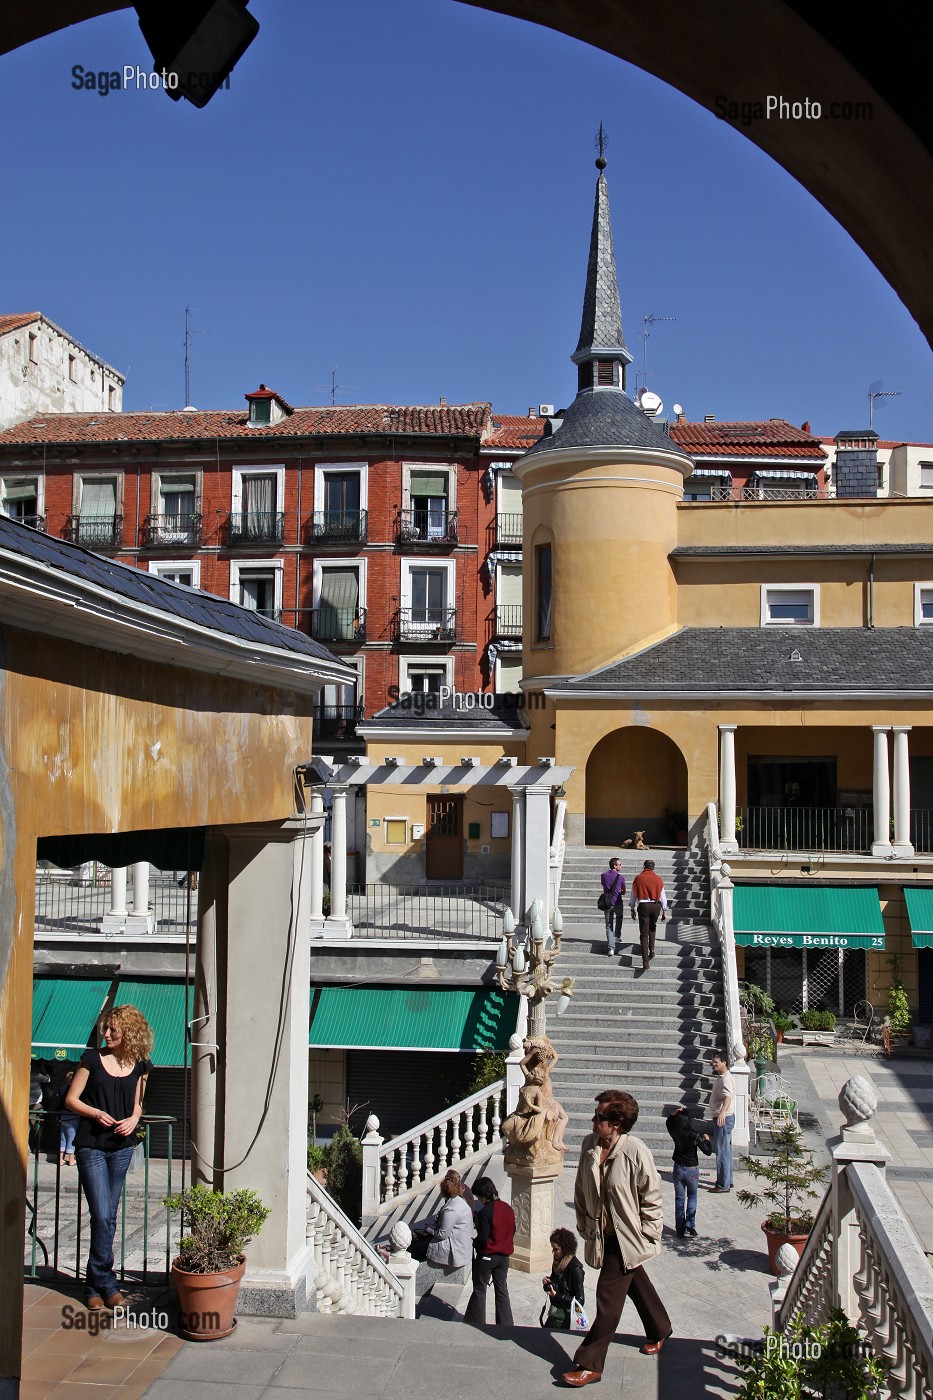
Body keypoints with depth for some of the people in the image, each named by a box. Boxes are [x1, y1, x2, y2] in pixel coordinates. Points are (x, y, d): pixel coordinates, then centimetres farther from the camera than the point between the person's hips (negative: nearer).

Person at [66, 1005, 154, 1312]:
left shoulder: (139, 1066, 4)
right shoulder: (92, 1059, -3)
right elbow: (71, 1100, 0)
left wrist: (133, 1120, -5)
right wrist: (96, 1113, -16)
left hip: (122, 1146, 3)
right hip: (91, 1146, -3)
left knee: (109, 1217, 8)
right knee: (102, 1217, -9)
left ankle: (95, 1285, 20)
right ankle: (105, 1283, 5)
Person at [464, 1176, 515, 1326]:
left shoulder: (485, 1211, -20)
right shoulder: (508, 1209, 1)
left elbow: (483, 1238, -21)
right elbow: (512, 1231, 10)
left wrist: (473, 1243, -2)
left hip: (487, 1256, -6)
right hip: (504, 1256, 6)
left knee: (479, 1290, 9)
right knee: (502, 1289, 13)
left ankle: (477, 1323, 16)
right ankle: (505, 1324, 14)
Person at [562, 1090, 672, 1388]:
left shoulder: (636, 1153, -24)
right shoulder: (590, 1145, -6)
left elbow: (651, 1200, -14)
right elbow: (581, 1190, 8)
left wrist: (647, 1238, -10)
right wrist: (584, 1224, 9)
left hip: (626, 1238, -6)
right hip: (601, 1235, 6)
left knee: (608, 1299, -1)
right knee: (636, 1284, 25)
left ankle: (590, 1364, 8)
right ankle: (660, 1329, 48)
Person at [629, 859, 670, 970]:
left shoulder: (638, 878, -1)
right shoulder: (658, 879, 3)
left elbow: (634, 895, 4)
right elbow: (662, 895, 5)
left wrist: (633, 909, 13)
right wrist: (664, 911, 12)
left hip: (643, 906, -2)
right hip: (656, 906, 2)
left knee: (644, 934, 0)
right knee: (652, 927, 31)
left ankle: (645, 963, -7)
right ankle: (652, 950, 22)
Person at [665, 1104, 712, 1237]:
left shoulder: (675, 1134, -10)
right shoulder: (695, 1136, -21)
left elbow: (668, 1121, 12)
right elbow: (708, 1152, -13)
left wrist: (674, 1113, -4)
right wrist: (707, 1139, 3)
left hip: (678, 1169, 2)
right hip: (692, 1170, -2)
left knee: (679, 1199, 12)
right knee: (692, 1197, 18)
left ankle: (680, 1229, 13)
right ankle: (690, 1224, 5)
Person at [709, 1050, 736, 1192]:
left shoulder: (726, 1079, -20)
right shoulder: (721, 1077, 13)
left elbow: (728, 1097, -37)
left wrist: (722, 1113, -53)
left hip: (724, 1118, -11)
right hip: (721, 1118, 11)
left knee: (722, 1152, -7)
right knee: (726, 1150, 16)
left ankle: (723, 1185, -3)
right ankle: (728, 1180, 25)